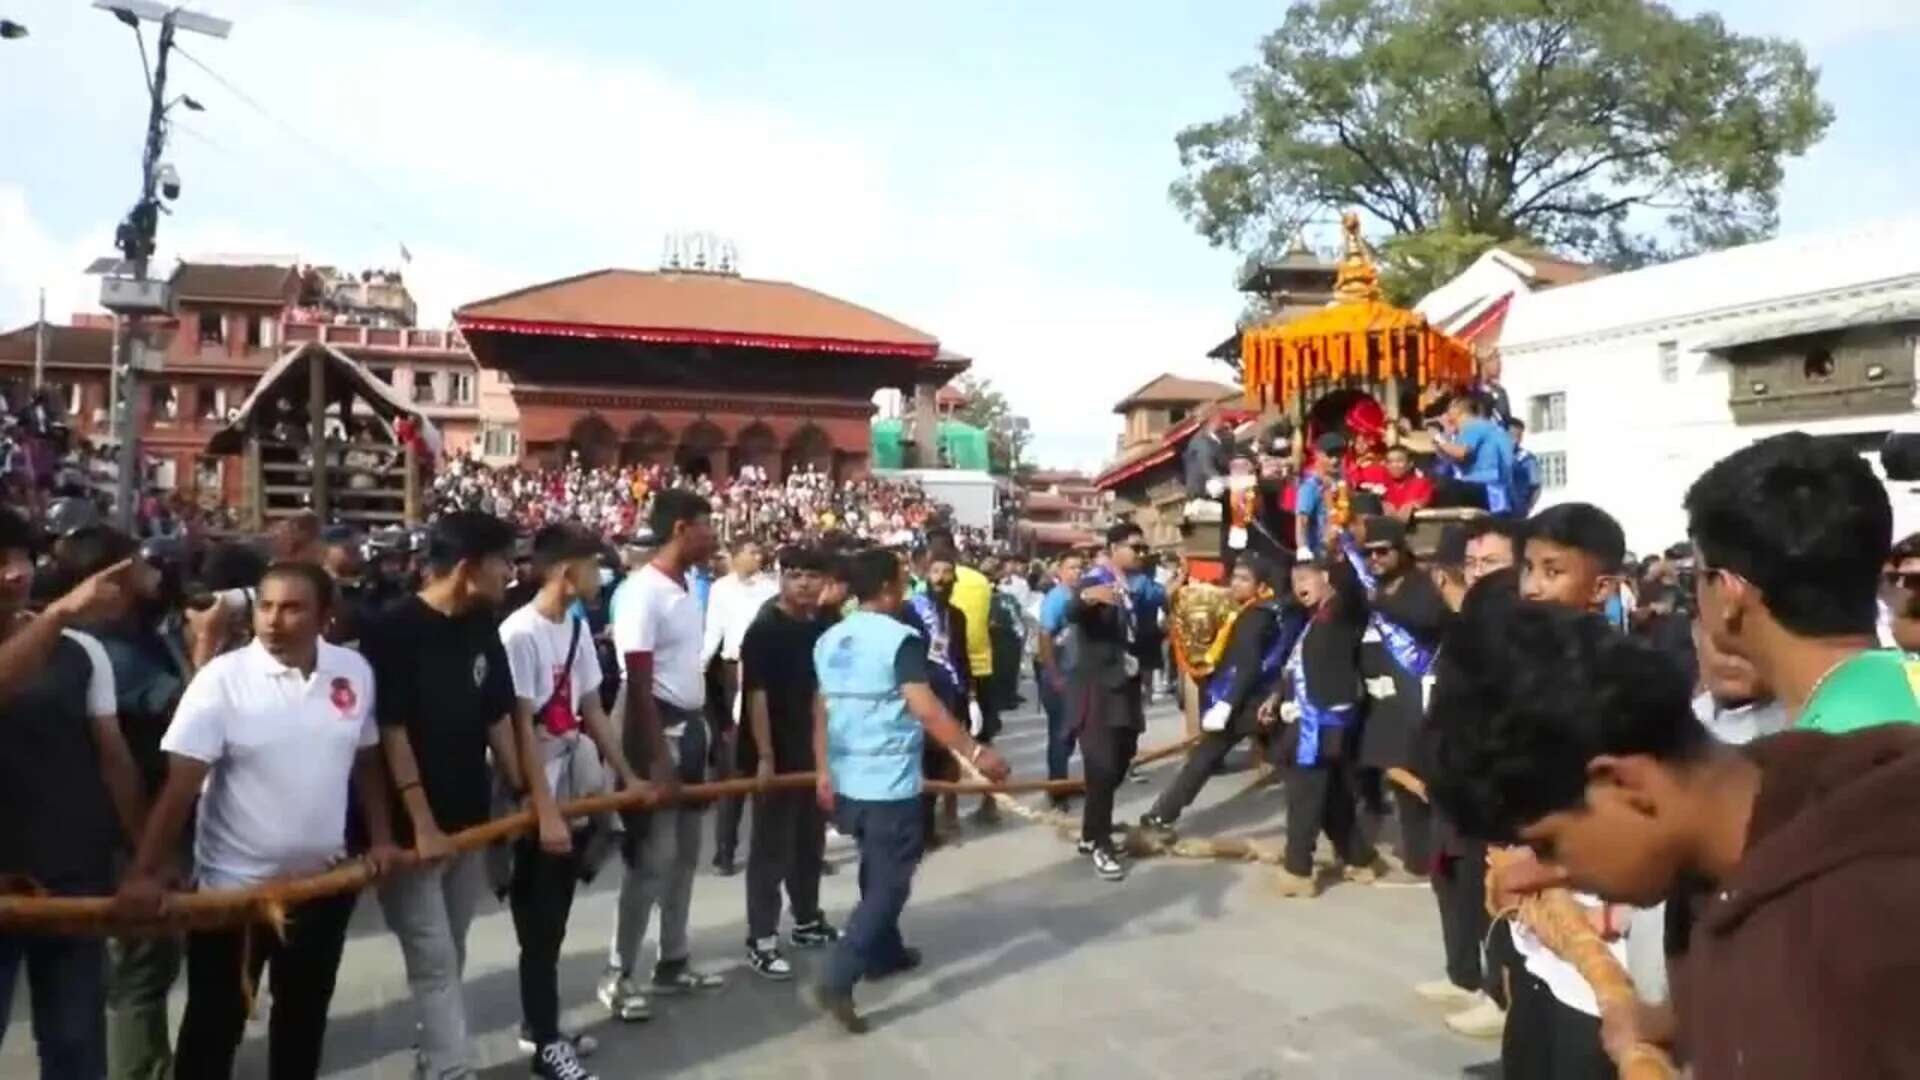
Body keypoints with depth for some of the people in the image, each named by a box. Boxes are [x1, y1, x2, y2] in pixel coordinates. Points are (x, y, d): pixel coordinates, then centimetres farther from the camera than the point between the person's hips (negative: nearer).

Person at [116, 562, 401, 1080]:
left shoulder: (354, 670, -3)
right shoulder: (223, 678, -15)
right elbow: (180, 784, -17)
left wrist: (381, 837, 7)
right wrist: (145, 872, -24)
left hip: (323, 879, 4)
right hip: (233, 884, -4)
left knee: (304, 1015, 20)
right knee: (214, 1024, 9)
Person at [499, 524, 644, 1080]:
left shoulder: (578, 626, 6)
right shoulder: (520, 633, -18)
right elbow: (520, 728, -19)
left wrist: (626, 775, 11)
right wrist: (545, 810, -20)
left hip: (575, 797, 8)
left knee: (553, 925, 18)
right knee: (539, 929, 5)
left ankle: (539, 1026, 32)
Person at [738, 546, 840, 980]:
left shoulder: (824, 630, 6)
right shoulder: (765, 630, -13)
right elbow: (756, 696, -18)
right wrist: (765, 756, -21)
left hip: (814, 751, 7)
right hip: (776, 753, -7)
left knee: (811, 841, 17)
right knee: (771, 846, 0)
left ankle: (808, 921, 32)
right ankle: (761, 939, 8)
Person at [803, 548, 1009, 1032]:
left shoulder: (829, 640, 6)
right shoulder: (899, 638, -16)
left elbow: (821, 710, 10)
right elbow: (925, 708, -25)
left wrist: (824, 769, 16)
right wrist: (975, 751, -25)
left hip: (847, 780, 8)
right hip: (890, 783, -8)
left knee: (876, 871, 24)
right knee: (890, 883, -1)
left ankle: (883, 953, 39)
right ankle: (836, 981, -9)